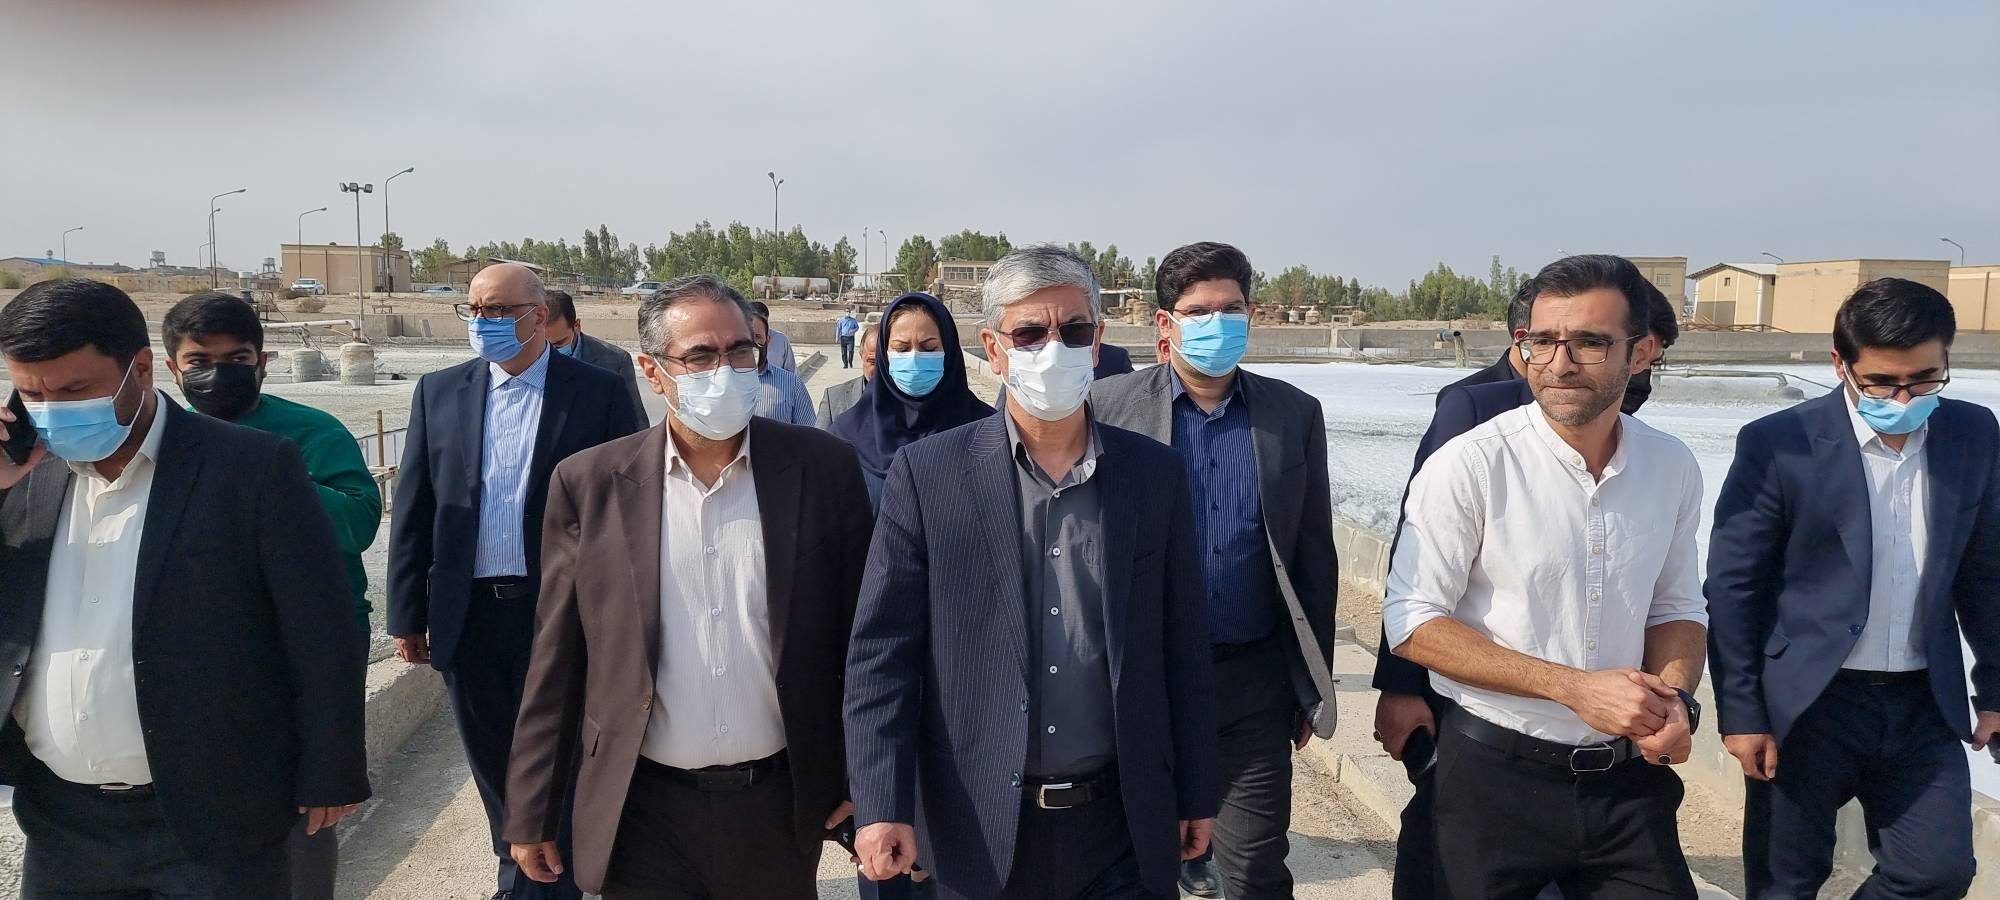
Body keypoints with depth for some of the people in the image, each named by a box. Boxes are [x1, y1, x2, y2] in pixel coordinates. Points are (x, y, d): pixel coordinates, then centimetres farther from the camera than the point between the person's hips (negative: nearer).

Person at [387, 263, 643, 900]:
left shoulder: (597, 392, -5)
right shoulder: (440, 393, 5)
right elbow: (413, 512, 7)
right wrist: (407, 616, 5)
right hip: (468, 616, 4)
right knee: (495, 767, 17)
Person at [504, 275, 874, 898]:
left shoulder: (823, 467, -4)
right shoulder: (590, 484, -3)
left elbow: (860, 634, 2)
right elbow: (557, 666, 1)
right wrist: (532, 815, 3)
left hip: (783, 804, 1)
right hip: (643, 813, 0)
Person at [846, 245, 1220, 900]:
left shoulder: (1156, 473, 1)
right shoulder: (927, 475, -5)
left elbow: (1182, 649, 5)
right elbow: (882, 651, -6)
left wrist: (1196, 795, 8)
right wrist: (882, 805, -12)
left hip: (1123, 826, 2)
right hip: (980, 829, -1)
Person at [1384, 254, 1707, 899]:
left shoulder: (1672, 468, 0)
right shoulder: (1469, 466, -16)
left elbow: (1676, 606, 11)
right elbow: (1413, 624, -15)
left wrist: (1675, 698, -9)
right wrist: (1573, 687, -19)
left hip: (1630, 779, 4)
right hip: (1495, 775, -4)